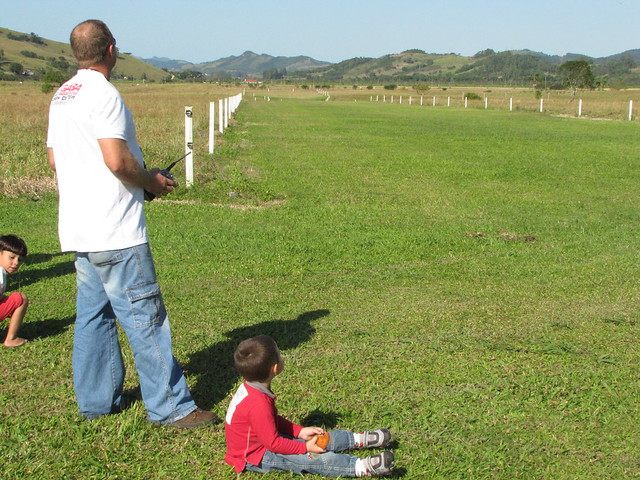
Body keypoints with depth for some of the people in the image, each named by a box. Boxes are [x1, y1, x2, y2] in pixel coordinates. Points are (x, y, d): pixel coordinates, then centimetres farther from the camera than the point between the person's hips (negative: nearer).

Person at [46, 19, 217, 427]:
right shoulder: (103, 93, -14)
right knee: (145, 317, -4)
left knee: (93, 314, 15)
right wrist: (150, 182, -5)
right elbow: (117, 160, -23)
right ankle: (171, 407, 2)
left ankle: (96, 401, 24)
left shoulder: (61, 96, 15)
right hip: (114, 231, -9)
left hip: (79, 230, 10)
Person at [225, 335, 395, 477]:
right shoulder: (258, 405, -34)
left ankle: (359, 439, 16)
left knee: (319, 438, 8)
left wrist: (300, 431, 6)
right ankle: (362, 467, -26)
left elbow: (273, 419, 12)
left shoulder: (251, 387, -1)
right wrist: (305, 448, -16)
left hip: (264, 438, 10)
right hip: (254, 457, -10)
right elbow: (273, 443, -26)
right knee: (311, 458, -19)